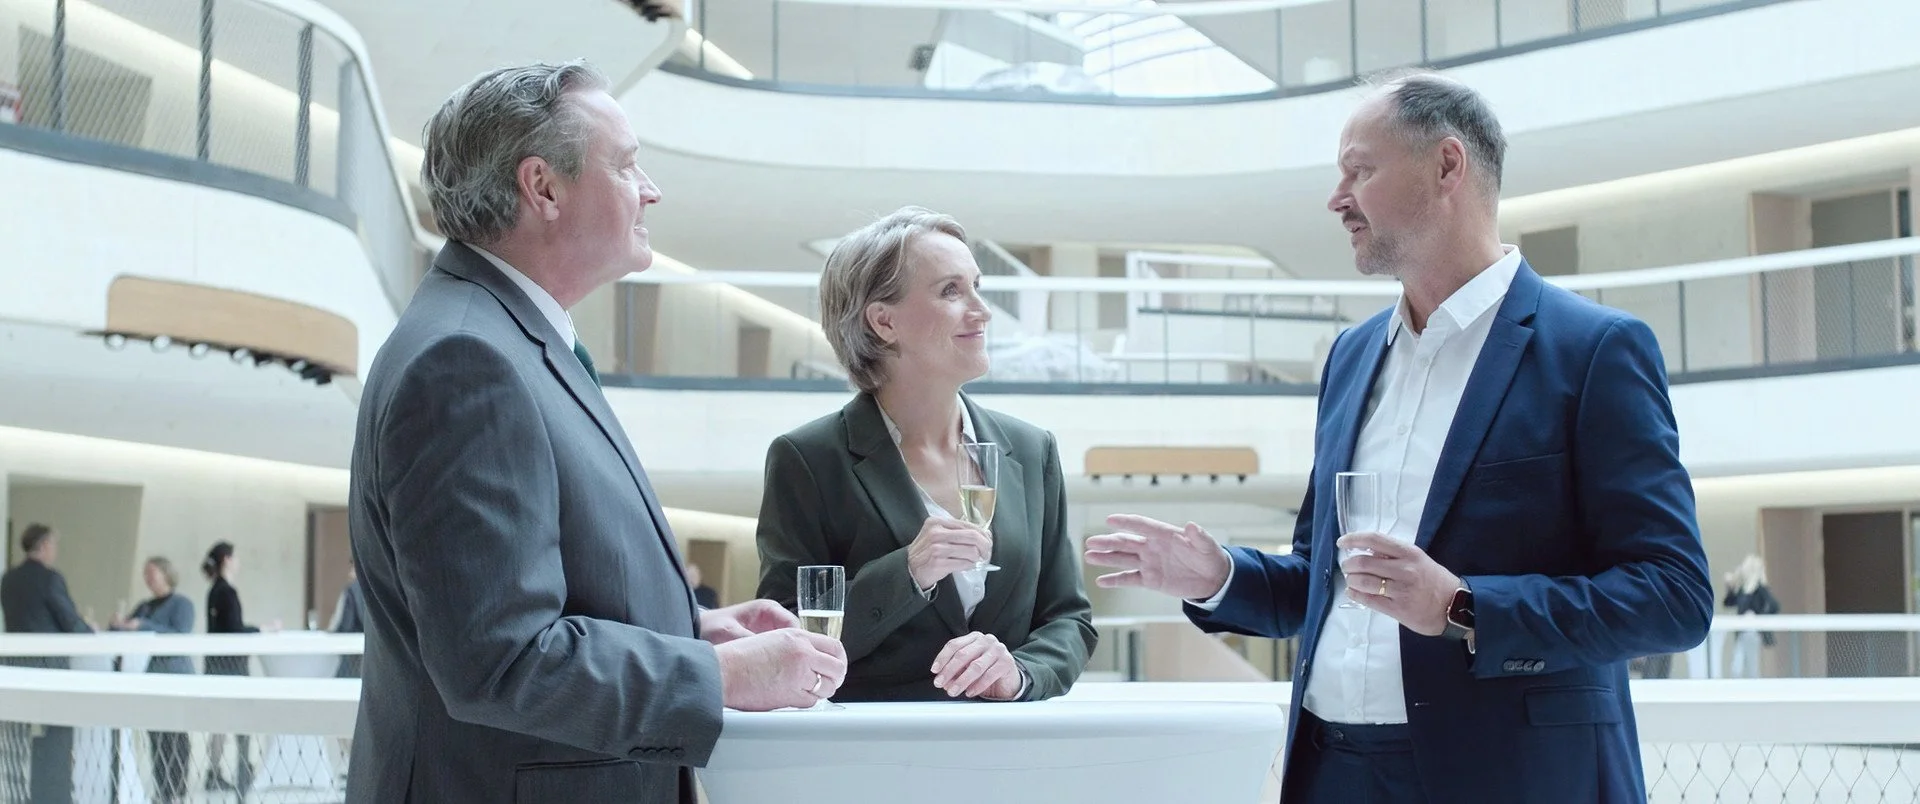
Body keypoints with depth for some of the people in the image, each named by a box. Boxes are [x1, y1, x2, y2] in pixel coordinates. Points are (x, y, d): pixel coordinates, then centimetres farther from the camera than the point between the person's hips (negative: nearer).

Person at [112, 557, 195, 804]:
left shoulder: (181, 604, -1)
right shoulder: (144, 607, 18)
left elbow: (181, 636, -14)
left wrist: (143, 626, -20)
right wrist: (119, 626, -6)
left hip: (176, 677, -6)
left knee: (173, 740, -7)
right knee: (155, 739, 4)